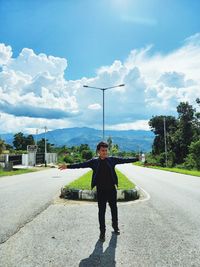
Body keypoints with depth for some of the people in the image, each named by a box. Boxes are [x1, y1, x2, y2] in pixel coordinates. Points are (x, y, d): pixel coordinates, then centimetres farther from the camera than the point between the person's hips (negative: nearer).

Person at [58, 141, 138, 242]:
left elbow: (125, 160, -3)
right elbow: (81, 164, -7)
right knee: (101, 211, 8)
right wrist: (68, 166, -14)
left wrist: (138, 158, -7)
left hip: (112, 189, 1)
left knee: (114, 208, 17)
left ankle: (115, 226, 41)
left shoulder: (112, 159, -2)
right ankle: (102, 231, 25)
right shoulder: (94, 161, -3)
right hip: (101, 190, -1)